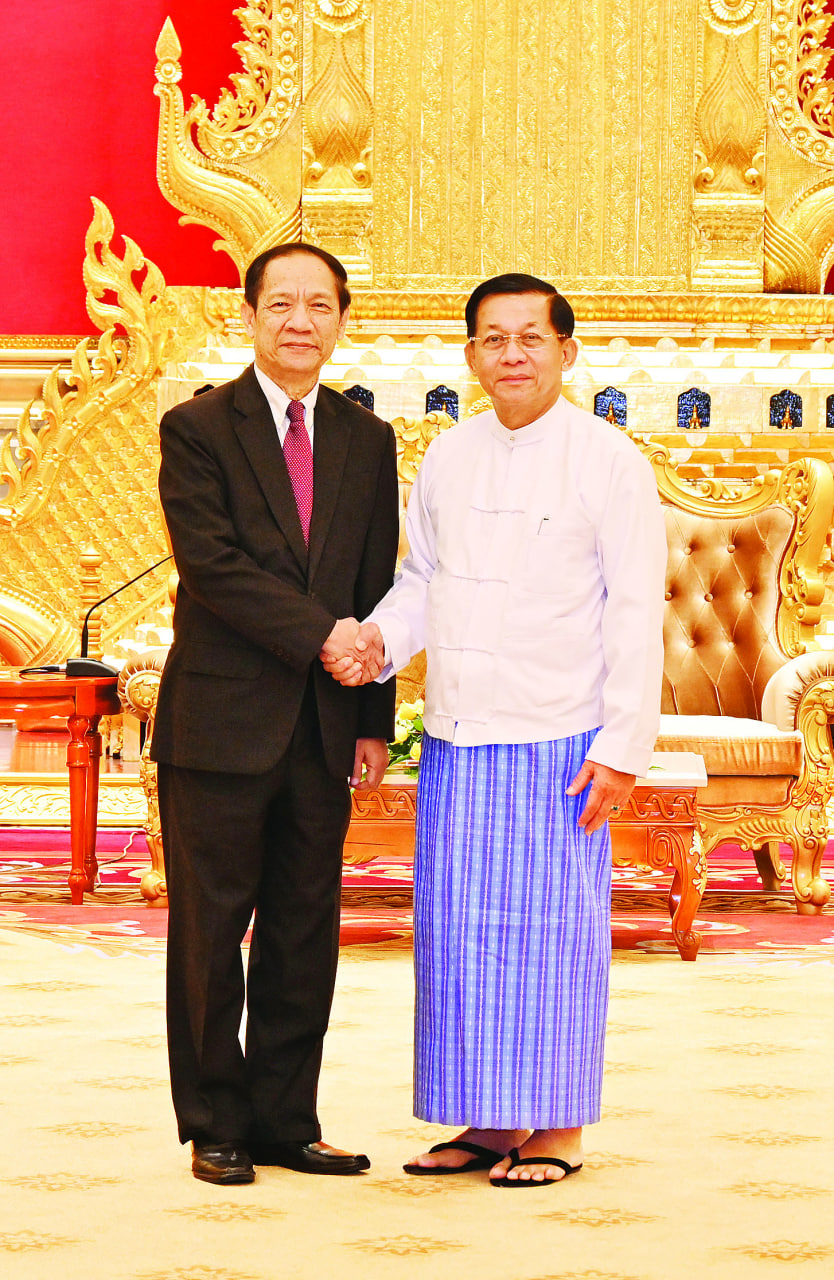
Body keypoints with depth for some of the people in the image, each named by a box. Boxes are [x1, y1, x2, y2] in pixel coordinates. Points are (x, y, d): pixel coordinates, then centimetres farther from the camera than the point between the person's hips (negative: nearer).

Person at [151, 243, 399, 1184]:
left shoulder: (367, 442, 12)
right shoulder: (198, 429, -2)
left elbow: (377, 589, 12)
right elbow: (213, 565, -12)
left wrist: (374, 720, 6)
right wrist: (318, 635, -16)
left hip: (322, 728, 4)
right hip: (221, 720, -4)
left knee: (306, 931, 8)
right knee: (210, 930, 1)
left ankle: (285, 1122, 17)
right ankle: (214, 1125, 11)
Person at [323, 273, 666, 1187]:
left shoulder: (609, 460, -4)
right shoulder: (447, 458, 11)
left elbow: (636, 614, -6)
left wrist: (624, 746, -10)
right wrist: (376, 644, -2)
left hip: (556, 744, -5)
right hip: (455, 737, 5)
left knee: (550, 931, -1)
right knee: (458, 933, 7)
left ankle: (559, 1129, 10)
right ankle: (490, 1121, 18)